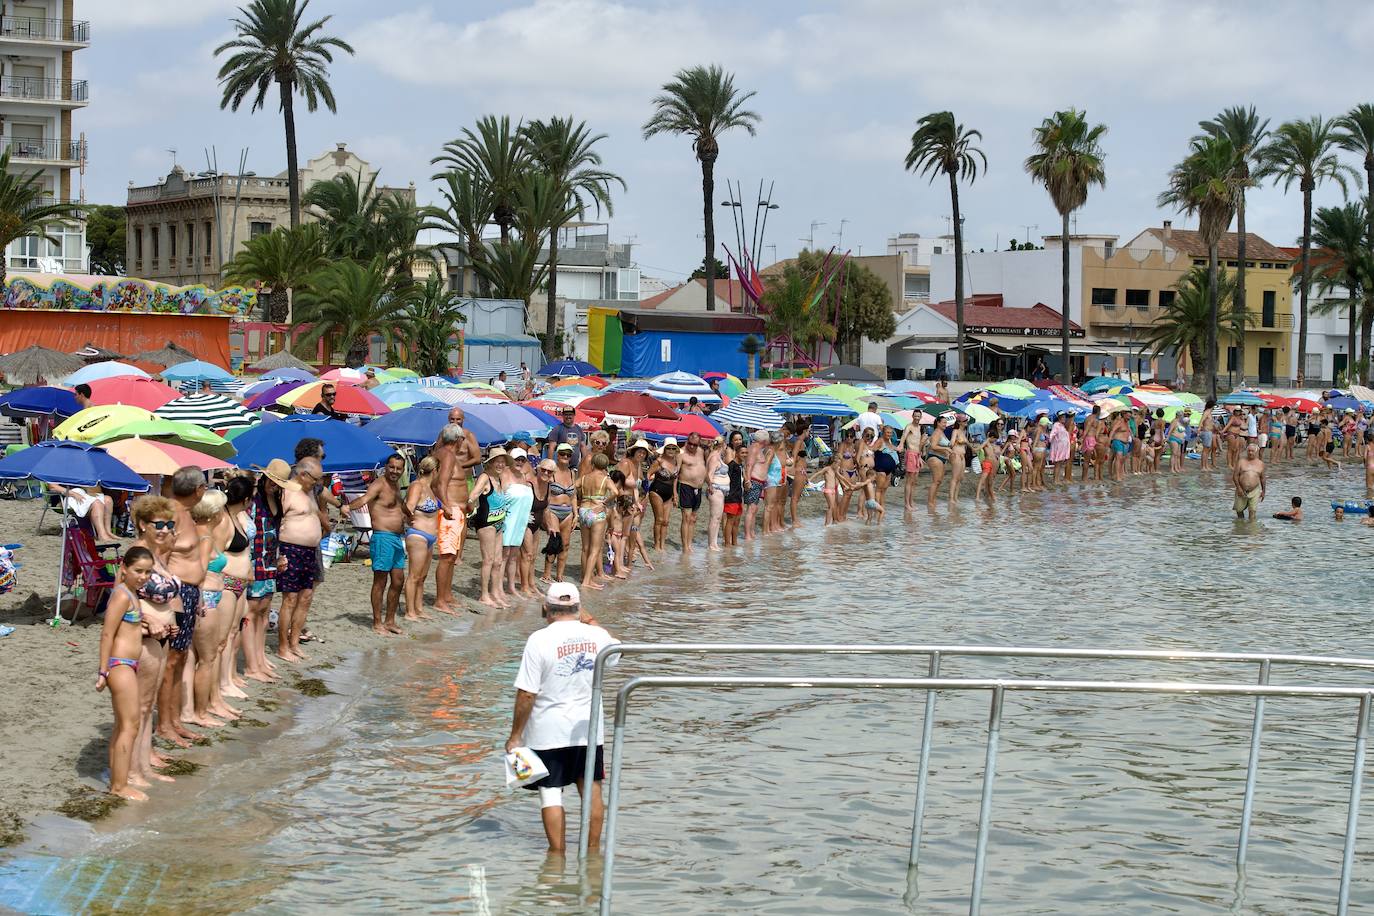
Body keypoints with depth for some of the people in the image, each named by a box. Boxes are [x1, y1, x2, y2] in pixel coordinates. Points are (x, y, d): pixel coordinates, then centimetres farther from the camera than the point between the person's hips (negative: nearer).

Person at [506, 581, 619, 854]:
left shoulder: (540, 639, -15)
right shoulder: (597, 635, -3)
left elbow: (526, 693, -16)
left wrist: (515, 735, -7)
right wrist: (591, 621, 30)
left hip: (548, 732, -4)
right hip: (589, 728, 4)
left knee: (550, 793, 5)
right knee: (591, 789, 16)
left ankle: (557, 852, 8)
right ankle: (593, 848, 25)